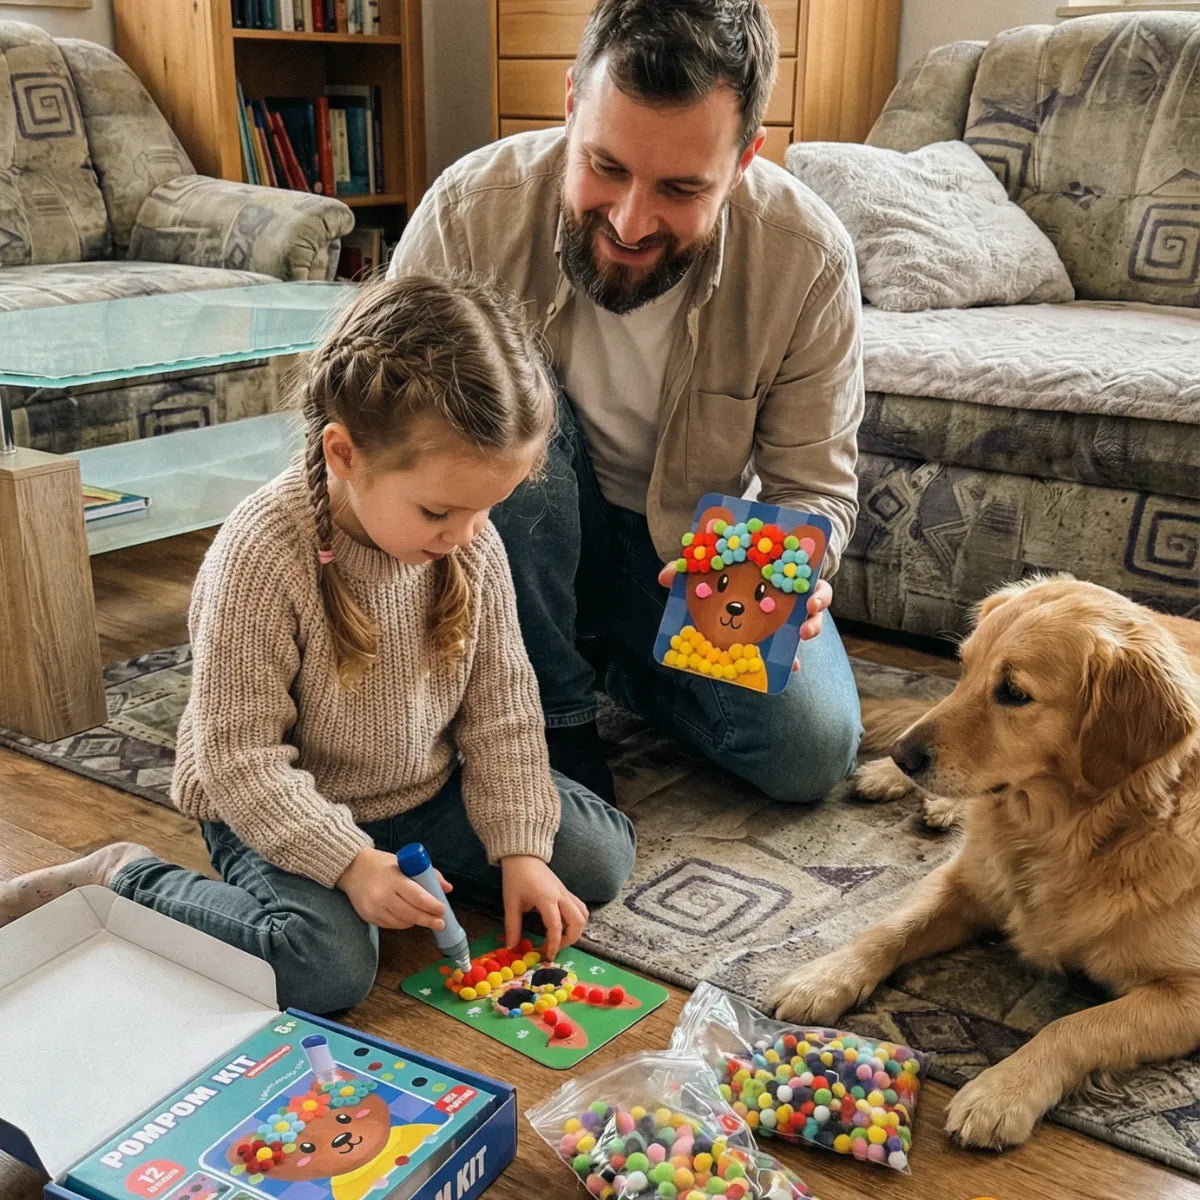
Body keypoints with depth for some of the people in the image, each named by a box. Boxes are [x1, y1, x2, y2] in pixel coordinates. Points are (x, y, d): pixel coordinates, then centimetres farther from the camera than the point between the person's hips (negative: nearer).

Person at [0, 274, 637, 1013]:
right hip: (286, 812, -5)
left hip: (427, 788, 6)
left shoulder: (473, 540, -12)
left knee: (602, 856, -1)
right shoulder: (261, 553, -28)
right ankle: (122, 883, -5)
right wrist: (350, 862, -28)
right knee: (327, 966, -30)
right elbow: (240, 756, -24)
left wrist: (519, 849, -9)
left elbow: (502, 707, -4)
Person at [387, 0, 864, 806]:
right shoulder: (471, 210, -24)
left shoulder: (811, 260, -22)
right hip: (528, 531, -1)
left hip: (700, 549, 1)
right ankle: (557, 716, -14)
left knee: (813, 751, -16)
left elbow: (814, 485, -13)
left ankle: (613, 659, 13)